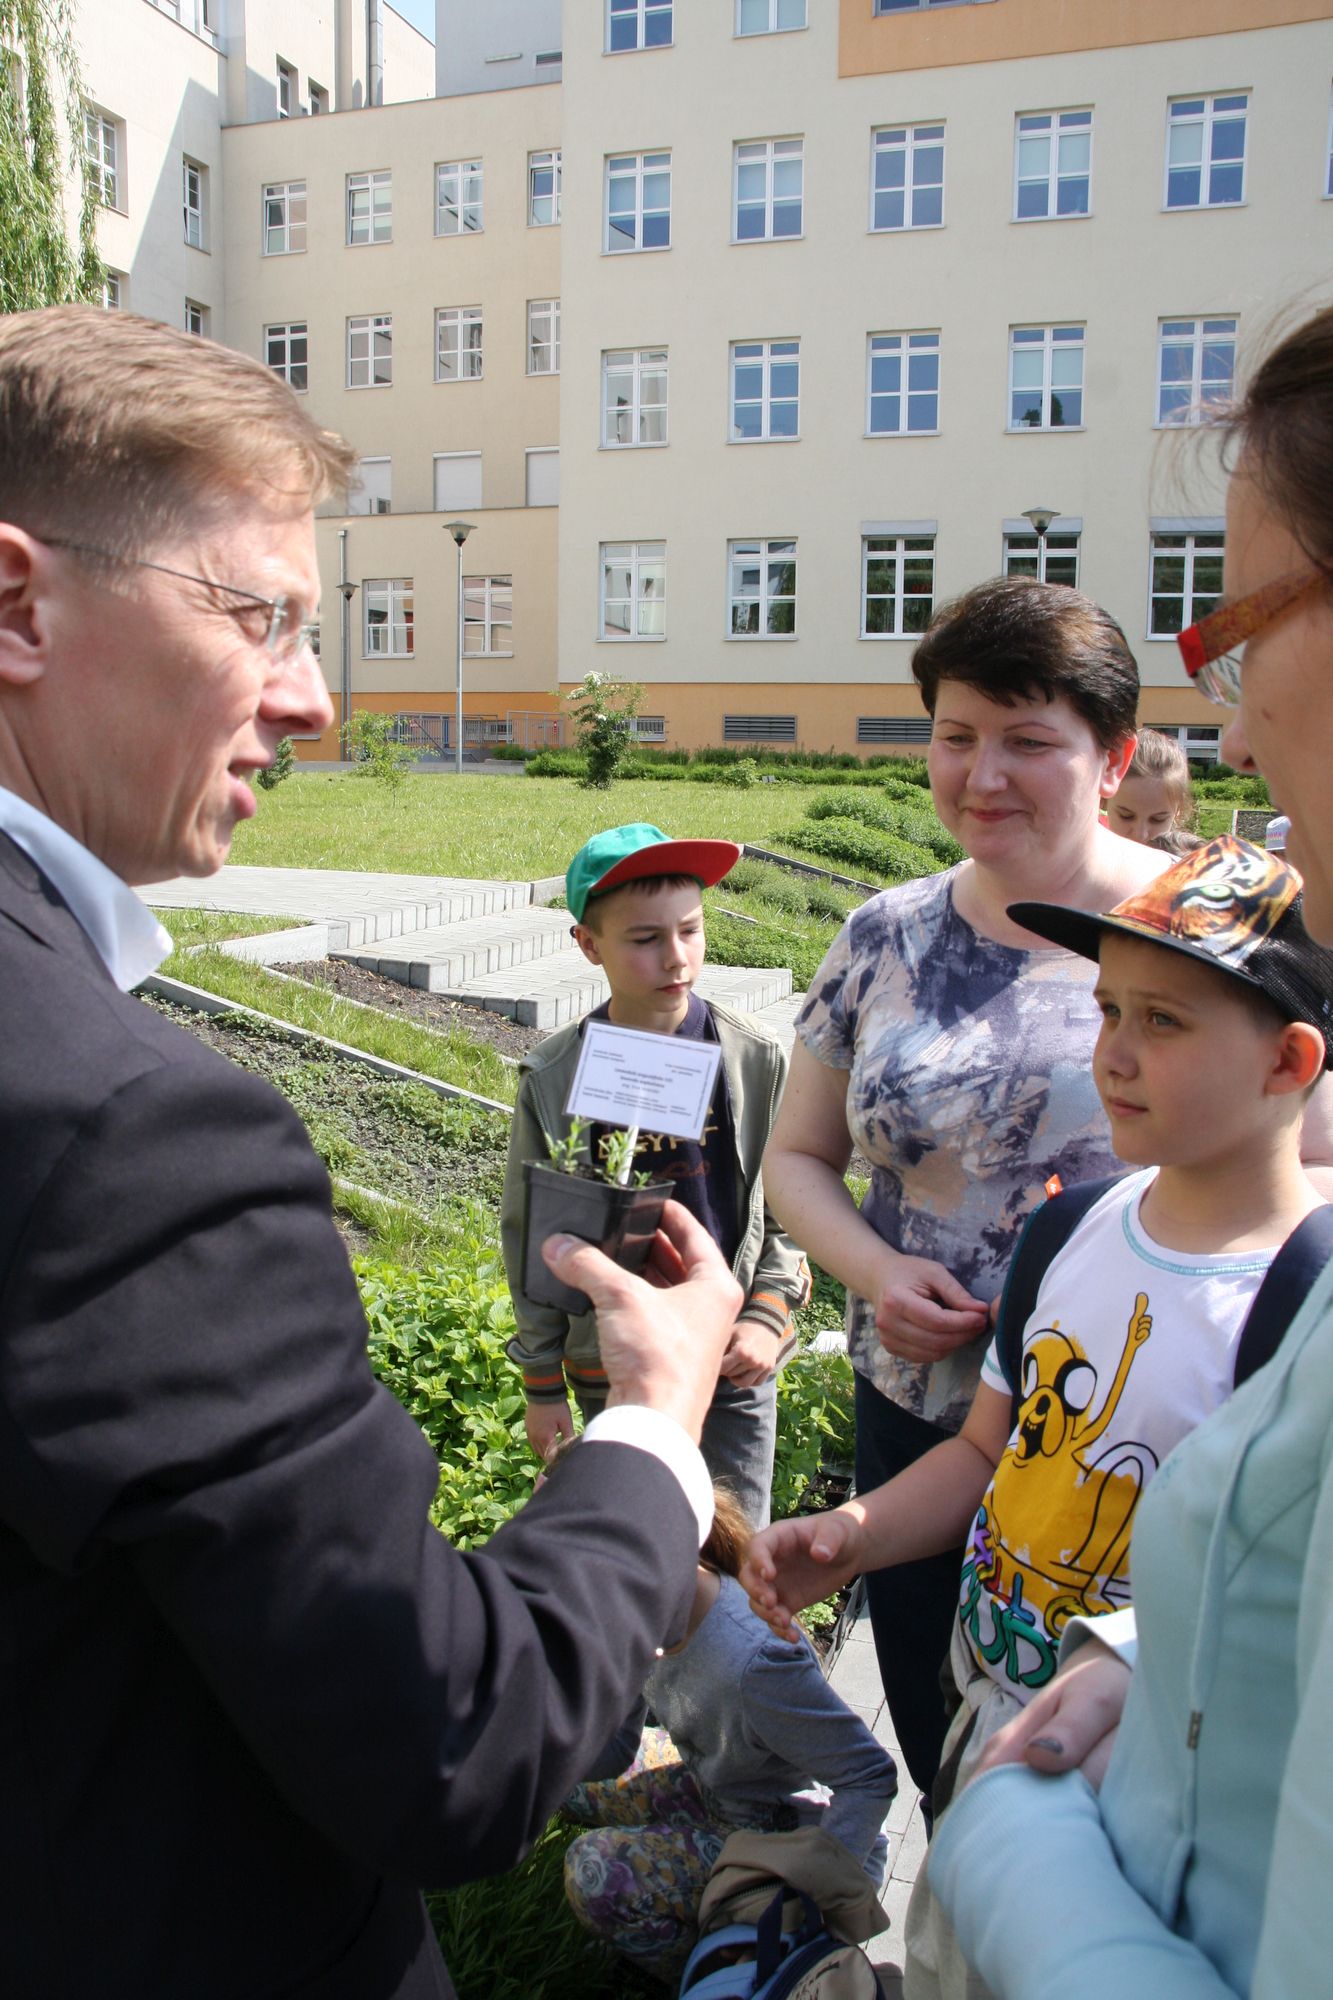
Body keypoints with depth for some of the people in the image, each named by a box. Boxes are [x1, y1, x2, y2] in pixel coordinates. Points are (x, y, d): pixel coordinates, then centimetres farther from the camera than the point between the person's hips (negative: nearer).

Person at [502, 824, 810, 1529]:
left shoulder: (755, 1057, -8)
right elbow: (529, 1238, -1)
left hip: (734, 1365, 0)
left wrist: (767, 1315, -12)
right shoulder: (554, 1079, -9)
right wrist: (543, 1385, 3)